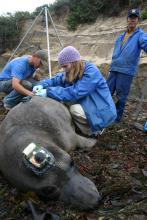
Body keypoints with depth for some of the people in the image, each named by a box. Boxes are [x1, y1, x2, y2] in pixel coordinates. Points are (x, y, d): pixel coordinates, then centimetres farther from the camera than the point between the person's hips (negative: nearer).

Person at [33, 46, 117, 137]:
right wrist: (42, 85, -16)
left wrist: (48, 92, -32)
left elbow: (75, 92, -33)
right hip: (89, 106, 8)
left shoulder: (91, 72, -25)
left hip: (103, 111, -8)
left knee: (75, 109, -27)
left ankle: (93, 132, -3)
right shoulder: (72, 72, 0)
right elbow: (56, 79, 5)